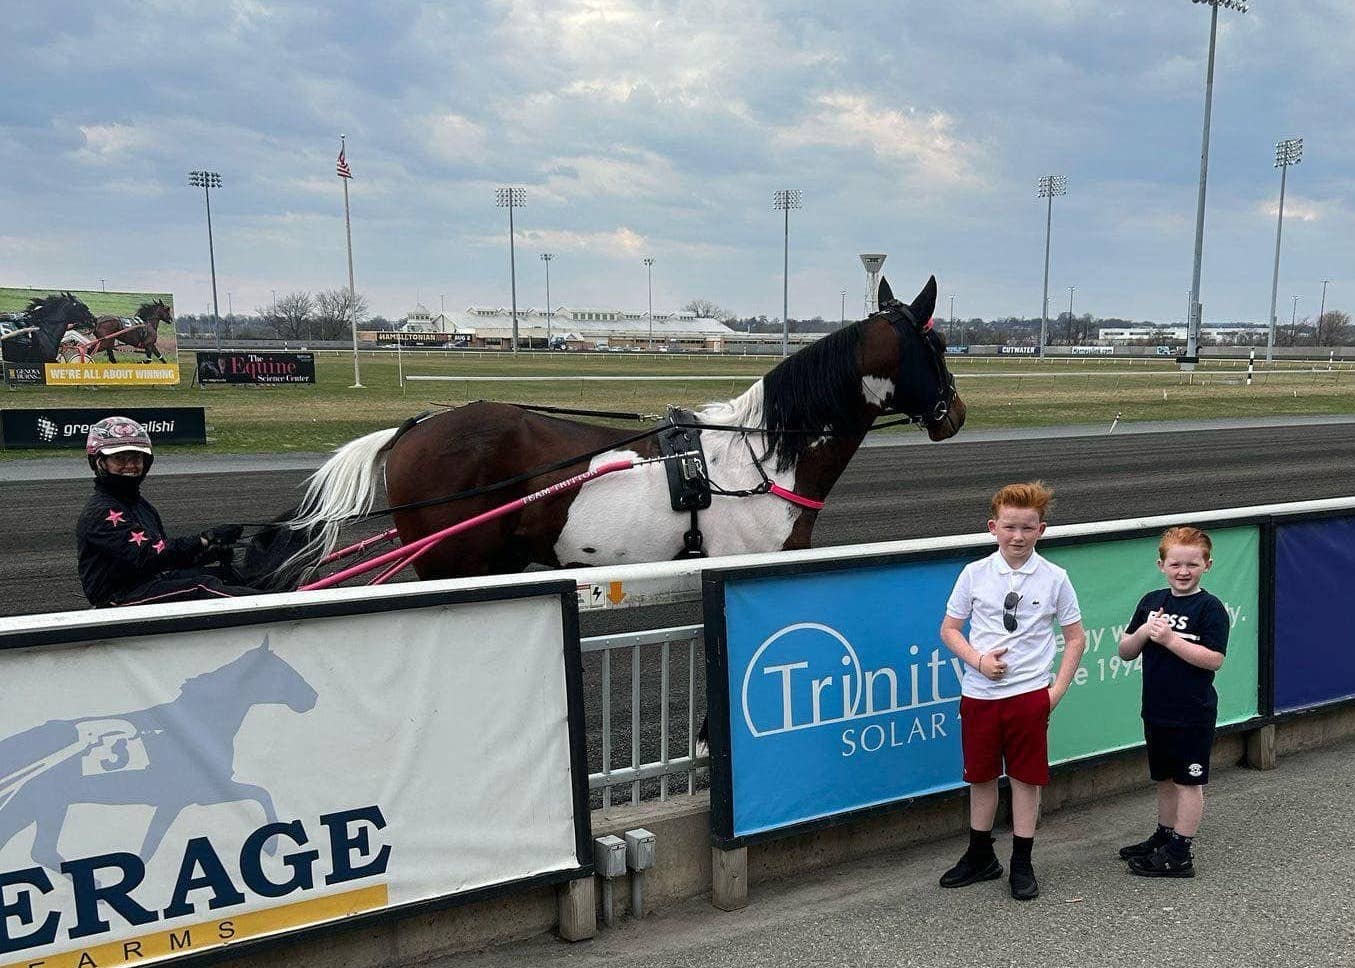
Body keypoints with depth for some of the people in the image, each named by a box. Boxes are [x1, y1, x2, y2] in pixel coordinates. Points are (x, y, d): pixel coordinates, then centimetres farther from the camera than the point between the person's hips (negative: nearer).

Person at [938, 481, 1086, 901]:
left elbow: (1075, 637, 5)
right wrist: (978, 660, -11)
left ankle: (1022, 864, 22)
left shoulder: (1054, 578, -2)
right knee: (980, 775, 13)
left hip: (1030, 694, -1)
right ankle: (980, 857, 30)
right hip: (979, 692, 1)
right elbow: (949, 629, 5)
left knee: (1026, 778, 7)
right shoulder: (975, 574, -1)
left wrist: (1057, 690, -2)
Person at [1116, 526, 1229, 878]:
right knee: (1165, 778, 19)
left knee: (1188, 781, 5)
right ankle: (1164, 836, 34)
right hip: (1157, 711, 6)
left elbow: (1214, 659, -20)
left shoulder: (1210, 608, -11)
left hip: (1193, 714, -6)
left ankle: (1179, 853, 12)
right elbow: (1126, 652, 7)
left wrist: (1170, 639, -24)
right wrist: (1144, 630, -12)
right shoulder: (1151, 602, 5)